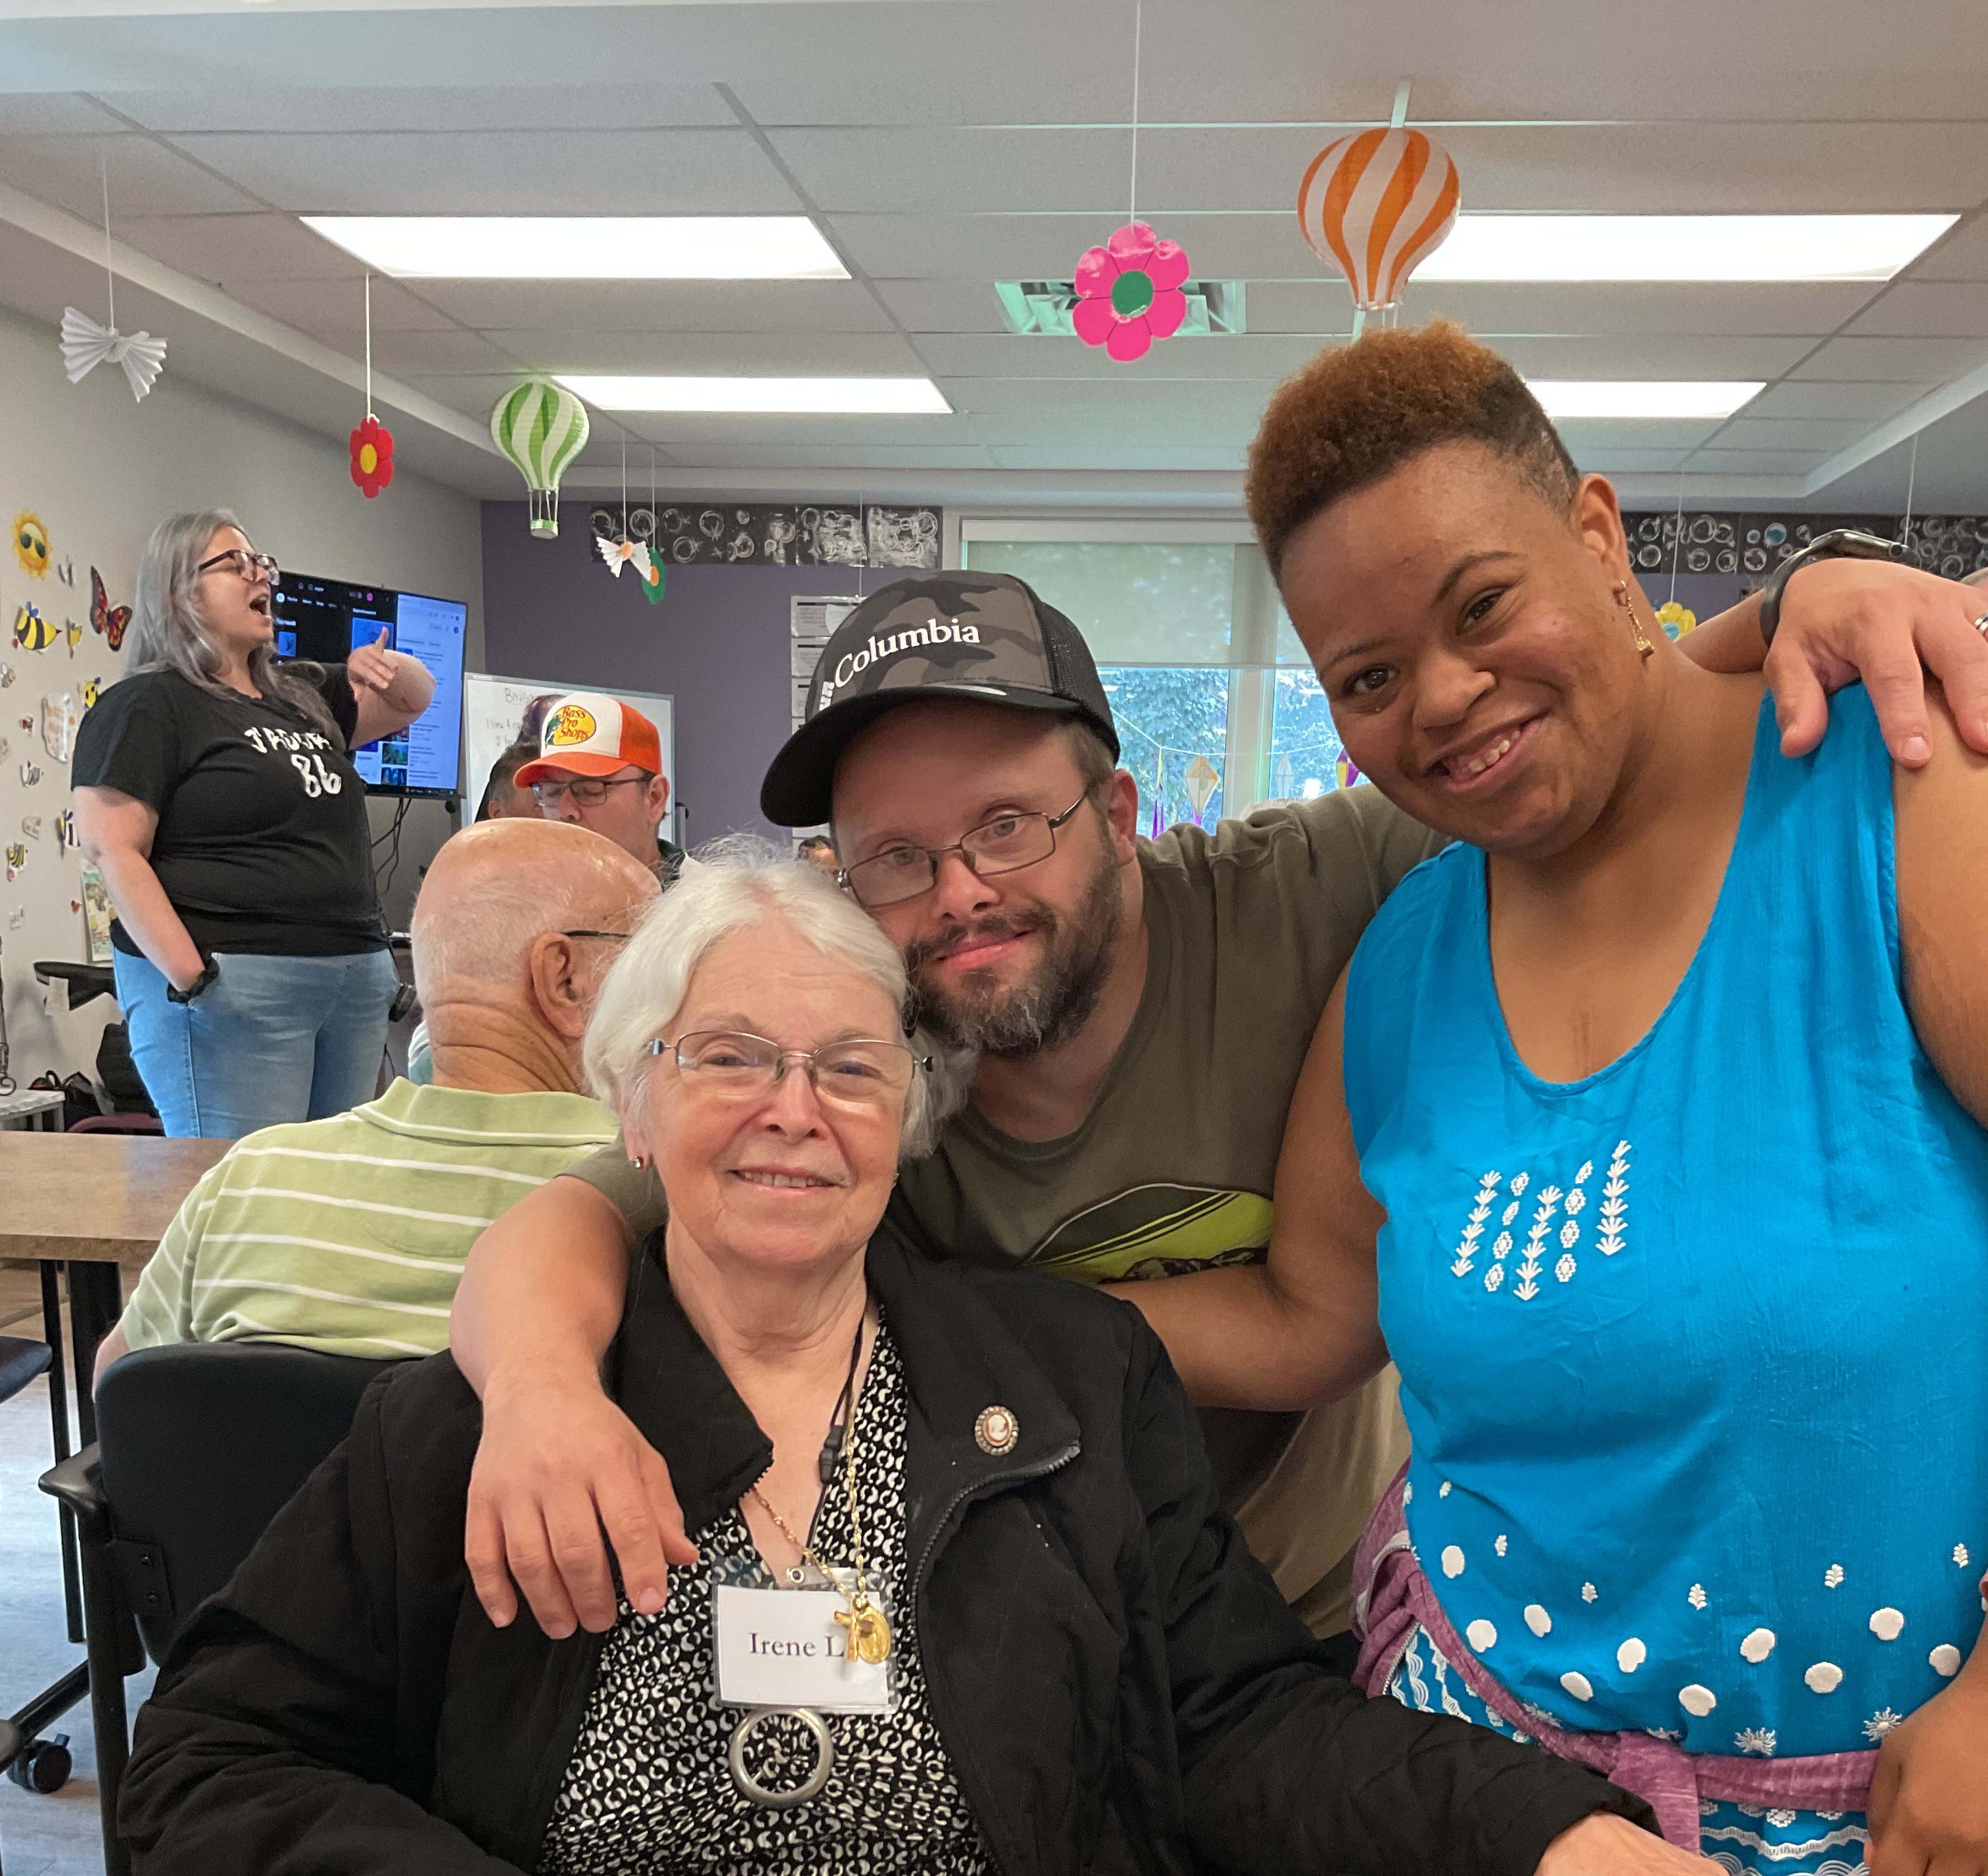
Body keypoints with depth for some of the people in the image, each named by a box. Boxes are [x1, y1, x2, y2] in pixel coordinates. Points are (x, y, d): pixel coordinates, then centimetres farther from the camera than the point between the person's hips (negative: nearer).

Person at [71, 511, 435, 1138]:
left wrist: (388, 669, 5)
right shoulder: (146, 705, -3)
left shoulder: (304, 695, 19)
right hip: (230, 987, -7)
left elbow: (415, 698, 30)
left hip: (354, 980, 7)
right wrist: (192, 979, -20)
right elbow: (113, 851, -11)